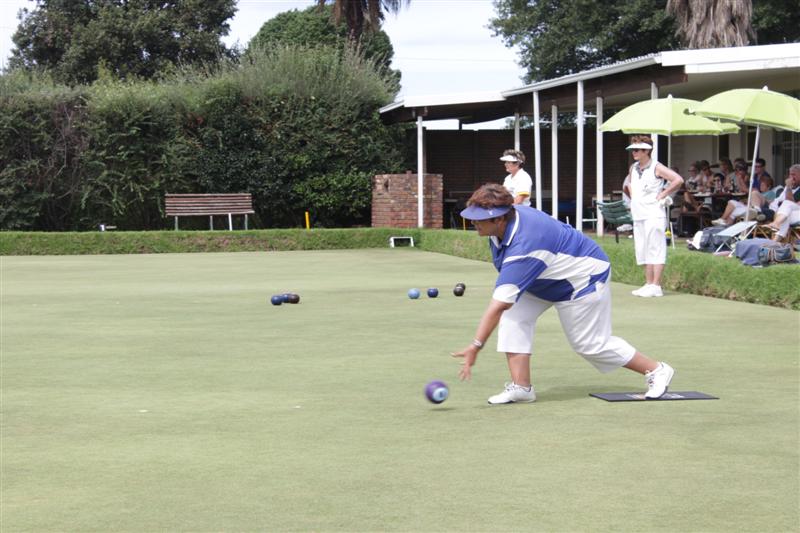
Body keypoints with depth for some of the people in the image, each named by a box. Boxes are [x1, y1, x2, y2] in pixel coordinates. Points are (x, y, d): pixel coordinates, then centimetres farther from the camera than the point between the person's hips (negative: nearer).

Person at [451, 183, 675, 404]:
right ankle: (521, 386, -12)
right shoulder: (503, 224, -15)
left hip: (585, 277, -9)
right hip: (546, 280, 9)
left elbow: (499, 303, -45)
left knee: (591, 344, 1)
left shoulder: (523, 247, -42)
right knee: (513, 315, -11)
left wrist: (476, 346, -47)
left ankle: (657, 370, 20)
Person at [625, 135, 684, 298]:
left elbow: (678, 180, -16)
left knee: (655, 249, -7)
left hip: (653, 215, -8)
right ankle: (648, 284, 16)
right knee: (643, 250, 10)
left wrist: (662, 195, -12)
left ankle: (656, 286, -8)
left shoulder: (656, 168, -9)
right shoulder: (633, 169, 13)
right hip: (638, 215, 8)